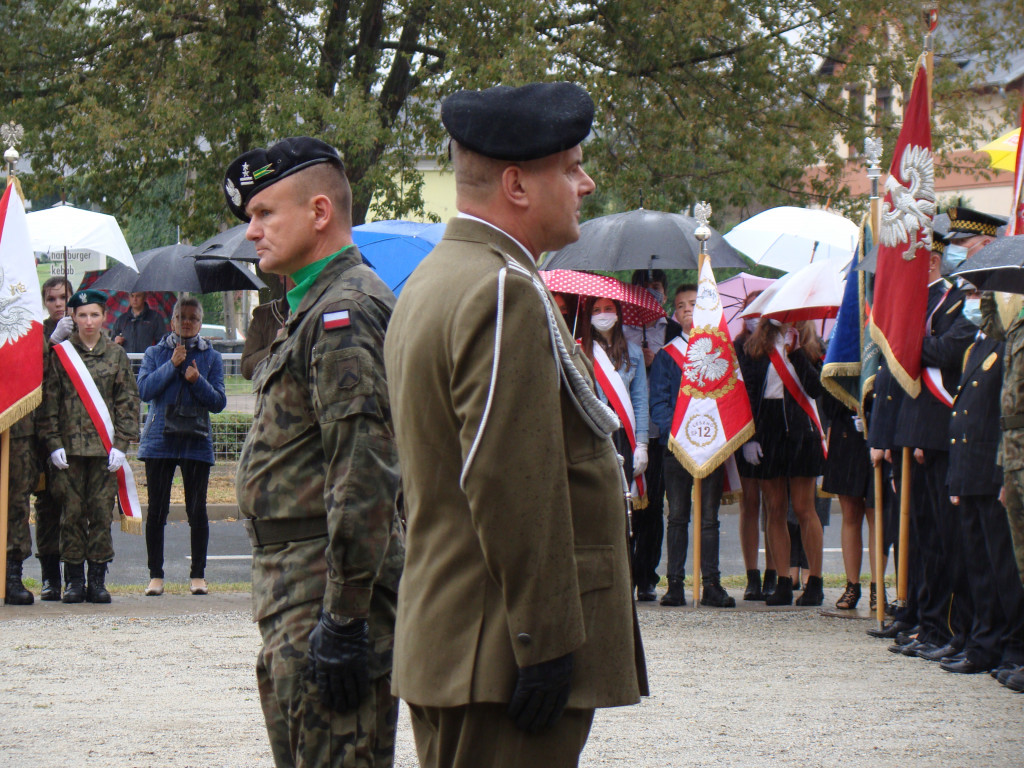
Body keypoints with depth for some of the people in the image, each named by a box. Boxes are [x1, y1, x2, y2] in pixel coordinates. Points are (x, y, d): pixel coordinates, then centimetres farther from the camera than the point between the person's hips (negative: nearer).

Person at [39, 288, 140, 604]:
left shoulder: (116, 355, 8)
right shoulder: (60, 354, 5)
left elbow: (128, 401, 7)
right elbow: (49, 400, 3)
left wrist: (120, 444, -2)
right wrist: (54, 443, -5)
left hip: (105, 446, 1)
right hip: (69, 447, -1)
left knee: (101, 512, 0)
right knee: (72, 512, 0)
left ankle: (97, 580, 6)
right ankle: (74, 580, 6)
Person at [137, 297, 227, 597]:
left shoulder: (211, 358, 9)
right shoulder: (156, 353, 9)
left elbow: (219, 403, 3)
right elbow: (144, 390, -5)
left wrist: (197, 381, -13)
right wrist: (172, 365, -11)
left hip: (196, 441, 0)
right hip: (160, 440, 0)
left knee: (197, 509, -1)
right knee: (157, 509, -1)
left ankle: (198, 575, 6)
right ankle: (156, 575, 4)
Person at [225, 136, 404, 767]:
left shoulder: (344, 313, -14)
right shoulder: (318, 307, 20)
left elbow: (363, 480, -22)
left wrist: (343, 620, -24)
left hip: (326, 594, -11)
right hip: (294, 597, 11)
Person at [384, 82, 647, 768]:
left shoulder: (430, 282, 18)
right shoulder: (506, 295, -16)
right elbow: (512, 486, -22)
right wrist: (545, 641, -20)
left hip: (446, 647, 11)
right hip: (505, 651, -10)